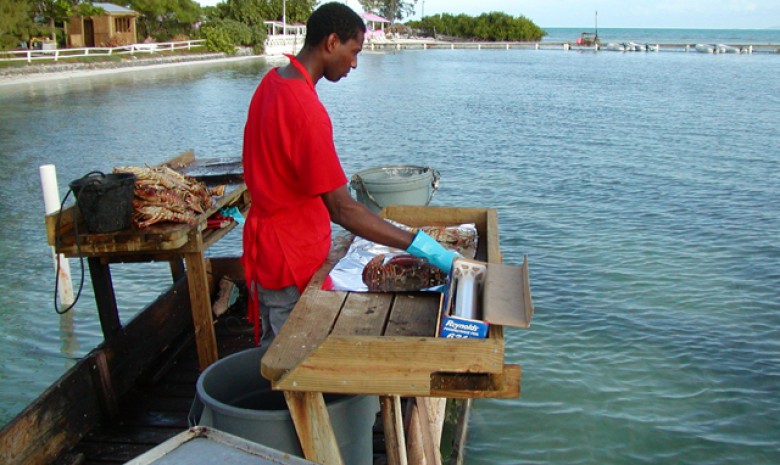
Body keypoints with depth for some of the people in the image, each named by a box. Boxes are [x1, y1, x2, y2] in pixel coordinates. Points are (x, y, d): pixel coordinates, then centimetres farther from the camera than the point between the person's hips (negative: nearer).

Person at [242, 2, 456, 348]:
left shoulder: (272, 82, 4)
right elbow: (342, 209, -30)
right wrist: (423, 248, -31)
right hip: (291, 258, -9)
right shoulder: (306, 109, -27)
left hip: (267, 241, 9)